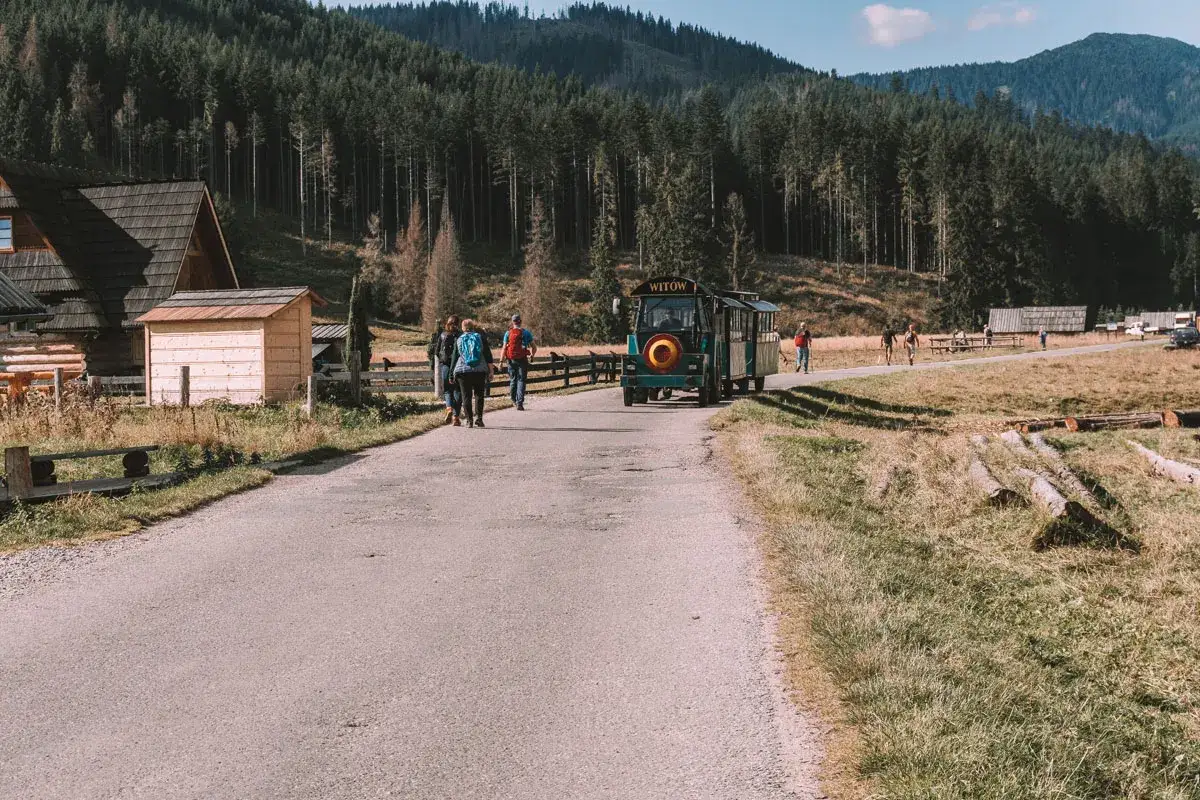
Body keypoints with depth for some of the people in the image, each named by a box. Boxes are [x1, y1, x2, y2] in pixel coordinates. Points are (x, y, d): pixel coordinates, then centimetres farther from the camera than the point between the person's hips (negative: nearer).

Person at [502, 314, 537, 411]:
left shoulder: (508, 333, 2)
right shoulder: (526, 333, 0)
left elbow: (504, 348, -4)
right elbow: (534, 347, 2)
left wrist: (501, 361, -4)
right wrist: (532, 355, 22)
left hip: (511, 360, 2)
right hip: (522, 359, -2)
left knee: (512, 380, 17)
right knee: (521, 381, 1)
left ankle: (514, 400, 28)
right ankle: (519, 403, -7)